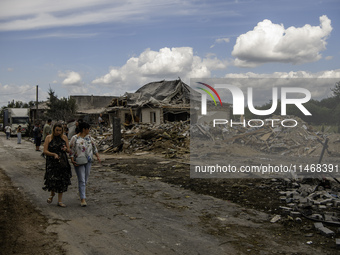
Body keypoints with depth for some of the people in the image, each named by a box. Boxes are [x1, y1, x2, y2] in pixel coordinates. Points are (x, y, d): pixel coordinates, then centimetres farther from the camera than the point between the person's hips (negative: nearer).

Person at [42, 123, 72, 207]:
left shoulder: (64, 138, 7)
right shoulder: (49, 138, 1)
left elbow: (69, 150, 9)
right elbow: (45, 151, -4)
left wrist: (66, 149, -14)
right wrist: (54, 154, -20)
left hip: (63, 162, 2)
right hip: (51, 162, -2)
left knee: (62, 181, 1)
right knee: (52, 180, -9)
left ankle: (60, 201, 11)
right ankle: (52, 193, 25)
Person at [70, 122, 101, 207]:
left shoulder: (89, 137, 9)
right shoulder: (75, 138, -7)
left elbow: (94, 147, 17)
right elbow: (71, 150, -6)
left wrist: (97, 156, 11)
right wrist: (72, 160, -14)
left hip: (88, 161, 5)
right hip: (79, 162, -5)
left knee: (85, 179, 11)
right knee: (81, 180, -6)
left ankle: (81, 193, 31)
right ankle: (83, 199, -5)